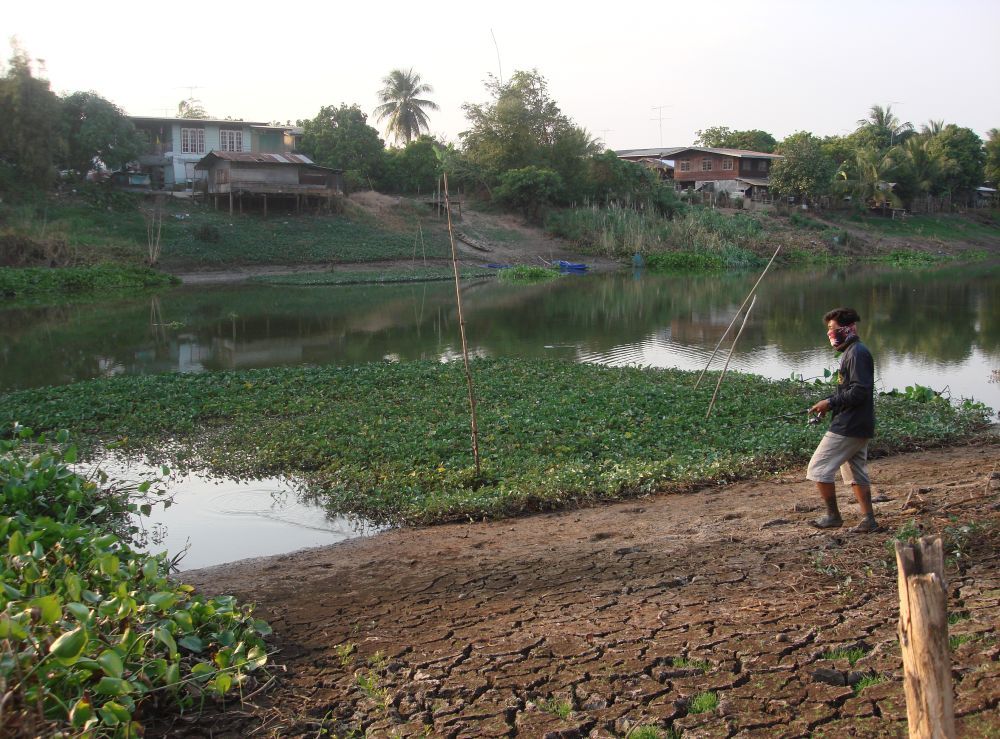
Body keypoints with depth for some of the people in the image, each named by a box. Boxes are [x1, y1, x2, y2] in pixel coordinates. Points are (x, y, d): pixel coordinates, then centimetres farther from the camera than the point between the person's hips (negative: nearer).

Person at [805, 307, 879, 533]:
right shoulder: (850, 352, 16)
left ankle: (833, 516, 6)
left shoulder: (857, 353, -16)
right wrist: (830, 404, 8)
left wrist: (830, 402, -15)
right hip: (859, 426, 11)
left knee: (818, 468, -4)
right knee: (856, 472, 15)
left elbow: (859, 391, -23)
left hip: (848, 427, -11)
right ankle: (868, 520, 17)